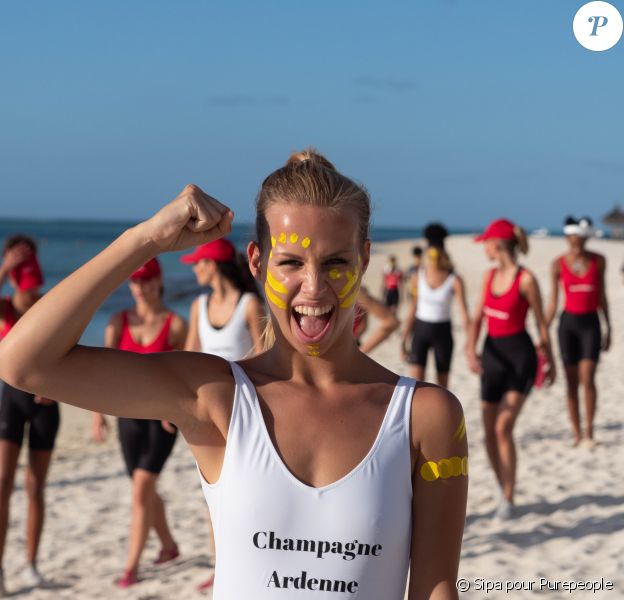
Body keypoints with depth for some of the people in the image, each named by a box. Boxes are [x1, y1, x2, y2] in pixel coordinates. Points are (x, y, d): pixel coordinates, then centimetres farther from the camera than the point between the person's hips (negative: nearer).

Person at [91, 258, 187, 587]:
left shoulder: (176, 324, -6)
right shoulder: (119, 322, 1)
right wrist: (99, 412, -17)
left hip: (162, 416, -4)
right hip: (129, 414, 4)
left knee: (141, 488, -13)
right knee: (145, 489, 16)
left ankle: (132, 566, -7)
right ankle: (169, 546, 38)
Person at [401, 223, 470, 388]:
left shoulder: (455, 280, -11)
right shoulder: (419, 276, -2)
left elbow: (464, 313, -16)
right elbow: (413, 311, 5)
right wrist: (404, 340, 6)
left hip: (443, 333, -1)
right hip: (420, 331, 1)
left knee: (442, 385, 10)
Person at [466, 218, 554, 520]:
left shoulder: (526, 279, -13)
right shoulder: (490, 276, 6)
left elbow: (541, 322, -5)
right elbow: (478, 317, 5)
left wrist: (551, 361, 3)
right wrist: (471, 348, -12)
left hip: (519, 354, -7)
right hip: (492, 355, 7)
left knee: (503, 428, -16)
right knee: (490, 433, 8)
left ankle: (508, 500, -4)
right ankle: (505, 492, 25)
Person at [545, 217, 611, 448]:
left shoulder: (598, 261, 0)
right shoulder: (559, 264, -2)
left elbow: (602, 296, 9)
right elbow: (553, 302, 2)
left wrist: (608, 328, 11)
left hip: (591, 323, 0)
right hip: (568, 322, 0)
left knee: (587, 379, -12)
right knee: (571, 381, 4)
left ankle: (589, 431, -1)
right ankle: (576, 433, 13)